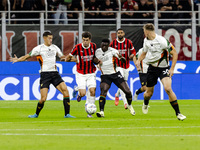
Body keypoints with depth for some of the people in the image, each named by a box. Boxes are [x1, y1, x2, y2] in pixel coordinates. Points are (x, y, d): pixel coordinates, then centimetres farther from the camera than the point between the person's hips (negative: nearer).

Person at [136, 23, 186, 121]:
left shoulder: (162, 41, -20)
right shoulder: (146, 40, 3)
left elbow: (175, 54, -14)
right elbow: (144, 52, 24)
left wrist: (172, 69, -18)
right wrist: (138, 60, 5)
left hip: (163, 68, -5)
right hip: (152, 68, 5)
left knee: (168, 88, -25)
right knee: (149, 92, 9)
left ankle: (178, 113, -17)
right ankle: (145, 104, 47)